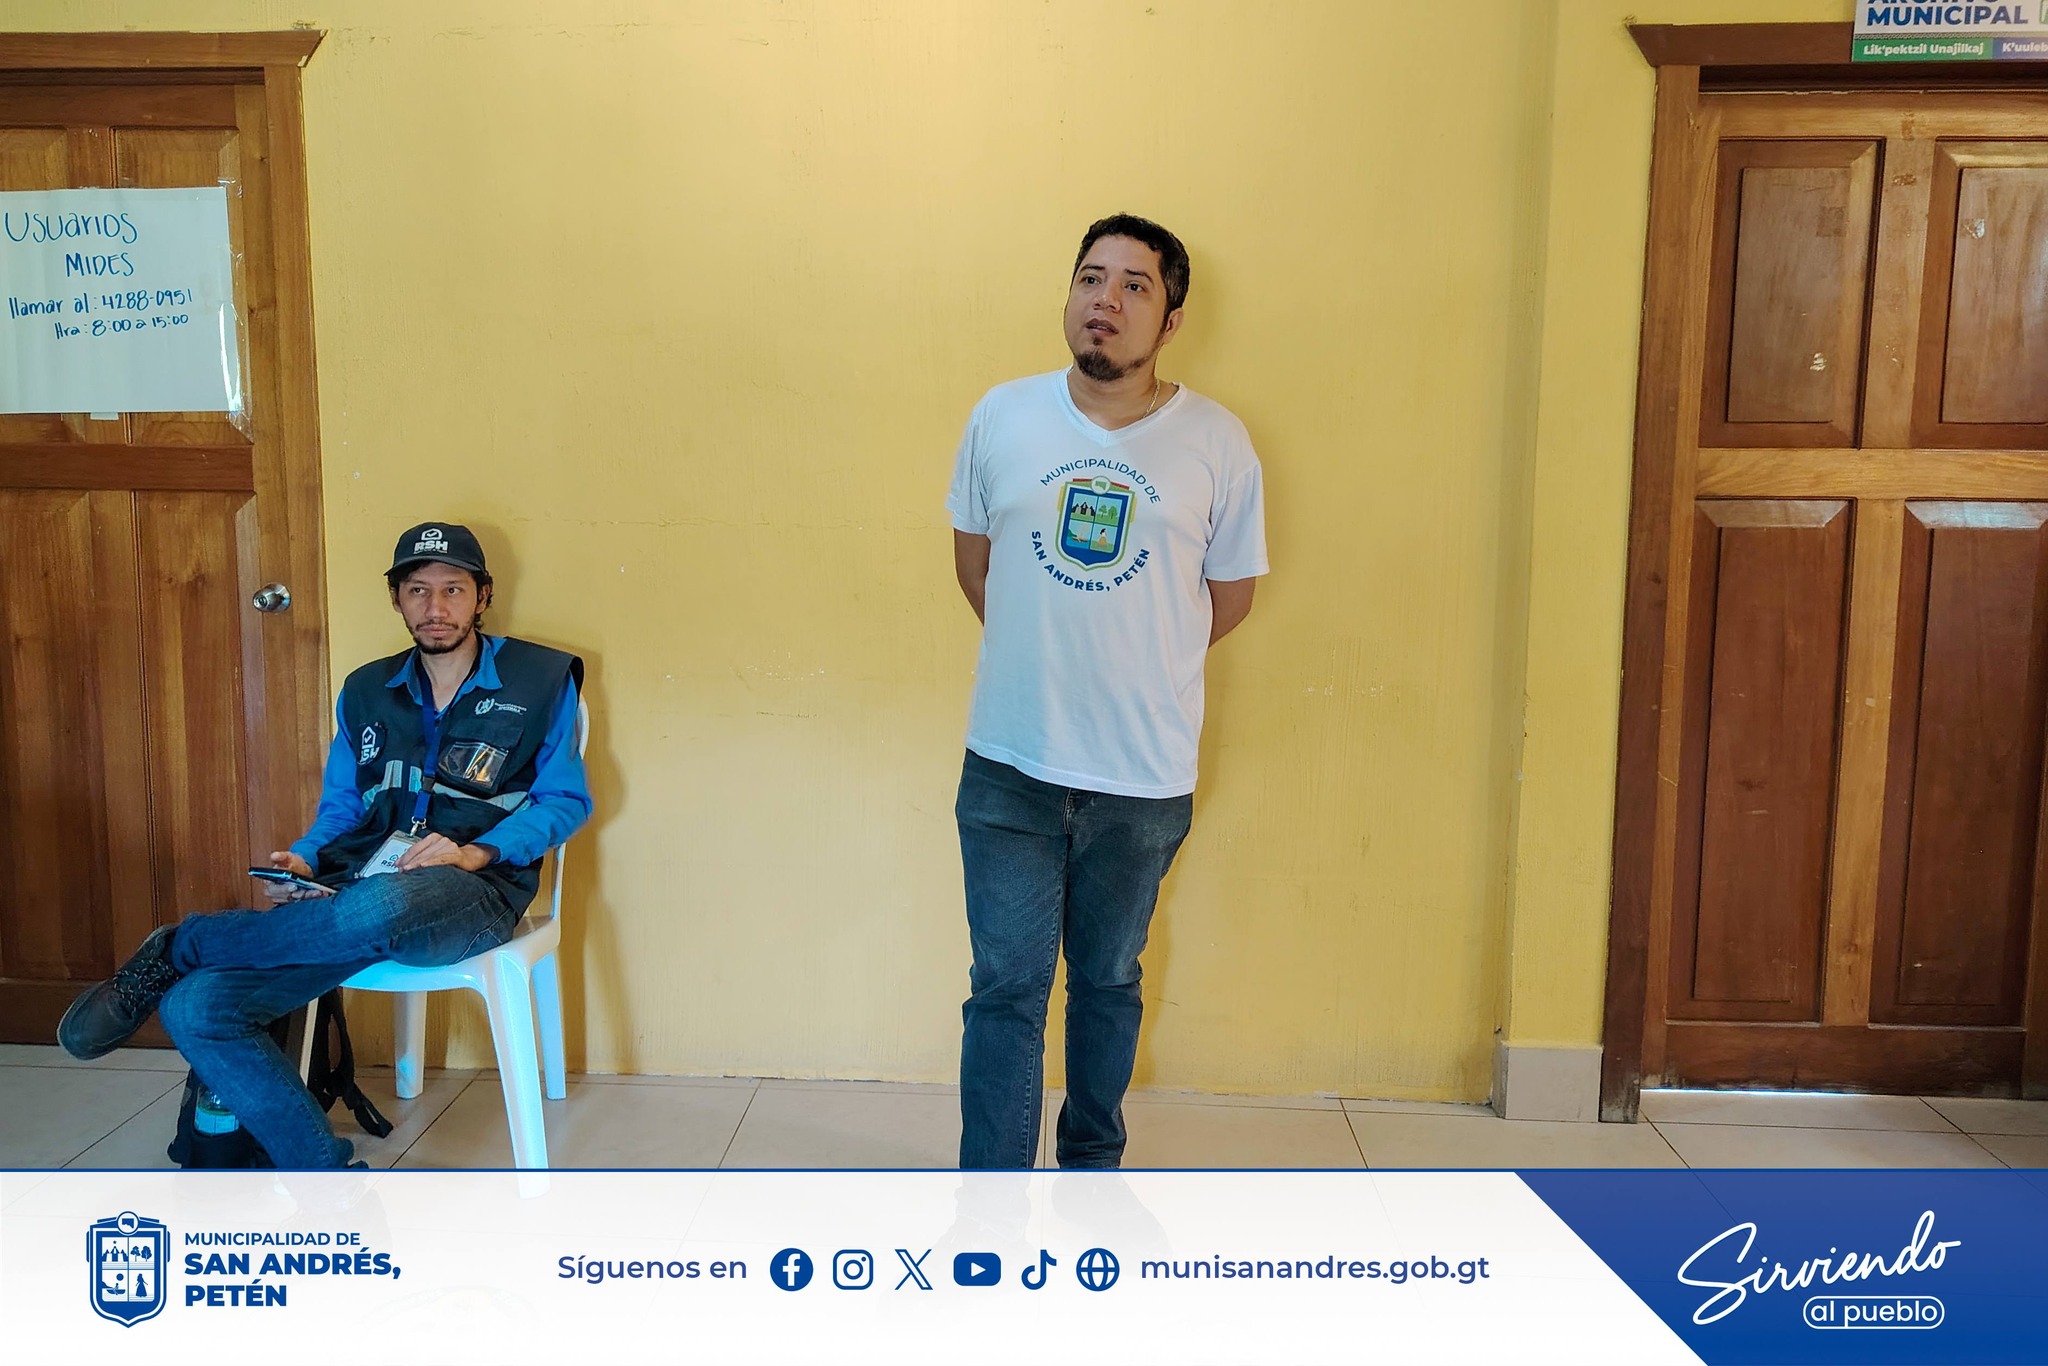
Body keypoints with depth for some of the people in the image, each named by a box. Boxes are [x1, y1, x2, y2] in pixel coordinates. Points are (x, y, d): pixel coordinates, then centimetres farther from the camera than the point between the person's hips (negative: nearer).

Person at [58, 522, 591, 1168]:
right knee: (194, 1008, -18)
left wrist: (475, 852, -13)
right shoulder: (366, 692, 20)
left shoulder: (542, 679, 6)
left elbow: (567, 799, 3)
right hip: (354, 894, 5)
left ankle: (176, 947, -10)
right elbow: (341, 805, 22)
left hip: (473, 891, -4)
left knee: (372, 909, -41)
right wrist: (303, 861, -1)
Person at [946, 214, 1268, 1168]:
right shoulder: (1002, 417, -1)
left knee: (1108, 981, 17)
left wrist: (1140, 663, 9)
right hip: (1010, 765, 0)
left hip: (1144, 774, 0)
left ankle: (1092, 1160, 39)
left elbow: (1230, 593, 6)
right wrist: (1043, 656, 10)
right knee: (1006, 985, 3)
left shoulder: (1217, 444, -5)